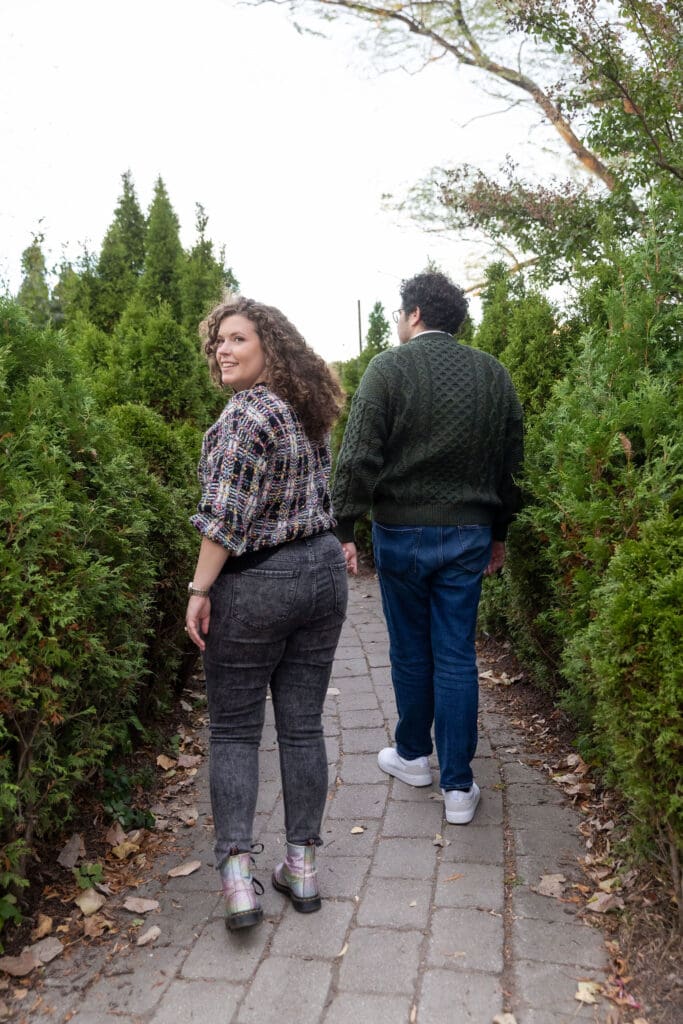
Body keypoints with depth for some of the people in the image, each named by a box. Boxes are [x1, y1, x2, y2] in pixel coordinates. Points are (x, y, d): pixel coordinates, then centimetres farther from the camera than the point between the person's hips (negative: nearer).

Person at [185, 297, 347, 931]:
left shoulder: (246, 413, -16)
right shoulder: (310, 411, 9)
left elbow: (227, 516, -20)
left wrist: (200, 589, -13)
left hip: (256, 586, -7)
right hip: (323, 571, 7)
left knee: (233, 730, 7)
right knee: (302, 726, 12)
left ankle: (237, 876, 5)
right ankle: (302, 866, 22)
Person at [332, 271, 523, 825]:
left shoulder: (388, 368, -7)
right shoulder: (493, 373, 7)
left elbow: (359, 457, -13)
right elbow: (511, 461, 11)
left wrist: (344, 529, -7)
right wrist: (499, 532, 19)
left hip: (402, 532, -3)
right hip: (469, 534, 3)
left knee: (410, 649, 13)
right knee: (457, 655, 7)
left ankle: (413, 755, 32)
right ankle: (458, 785, 13)